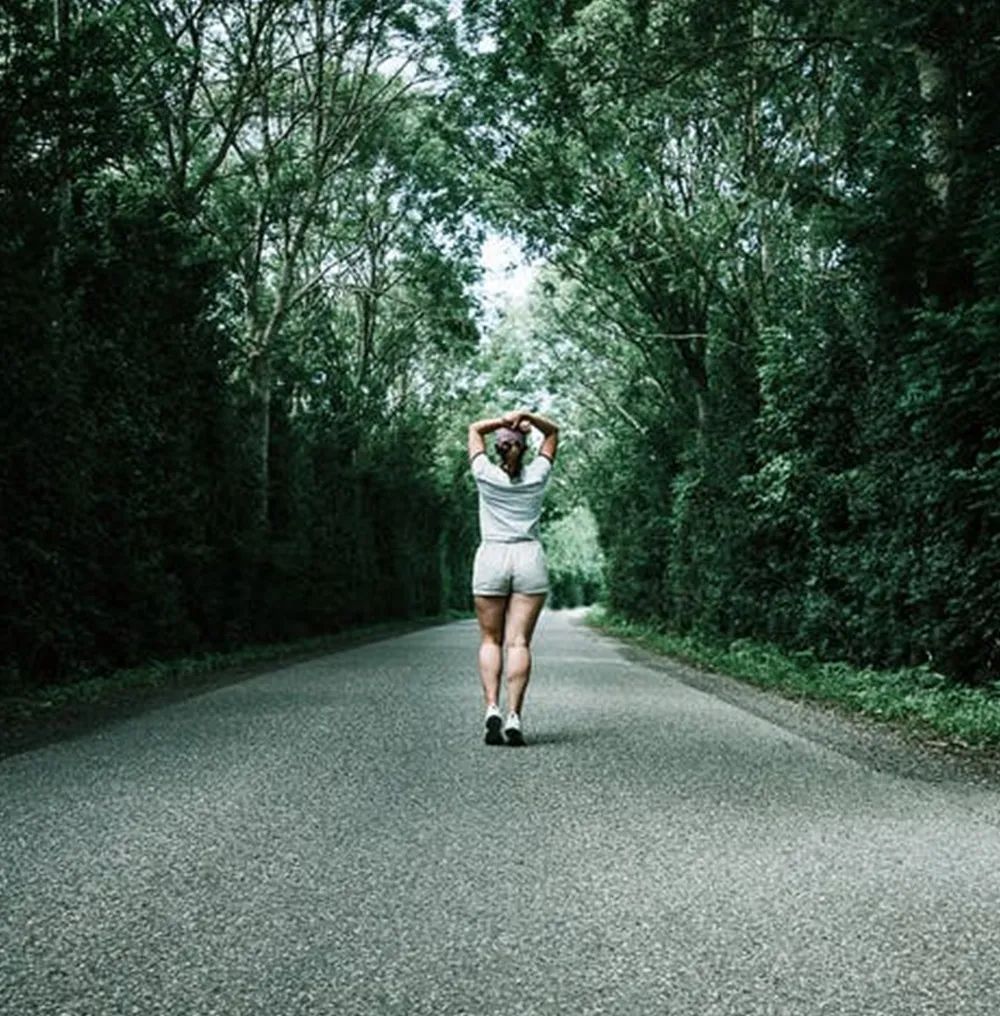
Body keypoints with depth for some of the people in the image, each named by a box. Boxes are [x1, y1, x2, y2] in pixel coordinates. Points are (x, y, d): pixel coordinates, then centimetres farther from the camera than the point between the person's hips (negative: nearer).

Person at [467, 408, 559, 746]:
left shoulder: (487, 476, -1)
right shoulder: (537, 476, 3)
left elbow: (475, 429, 14)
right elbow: (553, 432, 16)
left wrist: (504, 420, 0)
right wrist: (528, 417, -2)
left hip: (491, 559, -1)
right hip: (530, 559, 1)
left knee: (490, 640, 6)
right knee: (519, 642, -3)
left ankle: (492, 707, -11)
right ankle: (514, 716, -12)